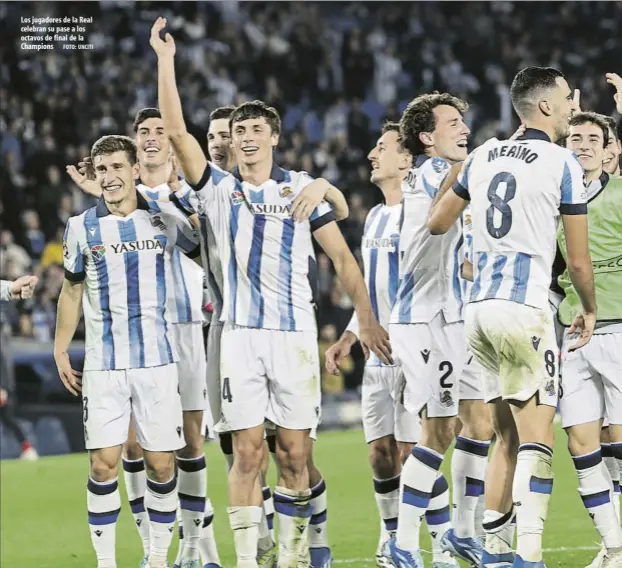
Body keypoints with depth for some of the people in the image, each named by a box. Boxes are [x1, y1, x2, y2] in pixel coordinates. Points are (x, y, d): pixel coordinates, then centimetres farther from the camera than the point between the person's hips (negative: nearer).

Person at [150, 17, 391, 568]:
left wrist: (367, 317, 1)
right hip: (240, 333, 0)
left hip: (295, 333, 0)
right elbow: (177, 132, -2)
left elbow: (341, 256, 8)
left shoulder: (302, 187, 7)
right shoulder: (219, 188, 8)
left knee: (294, 452, 1)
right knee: (247, 450, -4)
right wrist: (165, 61, -7)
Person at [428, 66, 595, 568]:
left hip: (478, 309, 7)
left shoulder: (484, 156, 12)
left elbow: (437, 222, 24)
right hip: (524, 309, -7)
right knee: (537, 438, -8)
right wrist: (590, 310, 15)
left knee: (507, 438, 16)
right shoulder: (562, 164, -6)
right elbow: (578, 260, -3)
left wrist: (452, 170, 40)